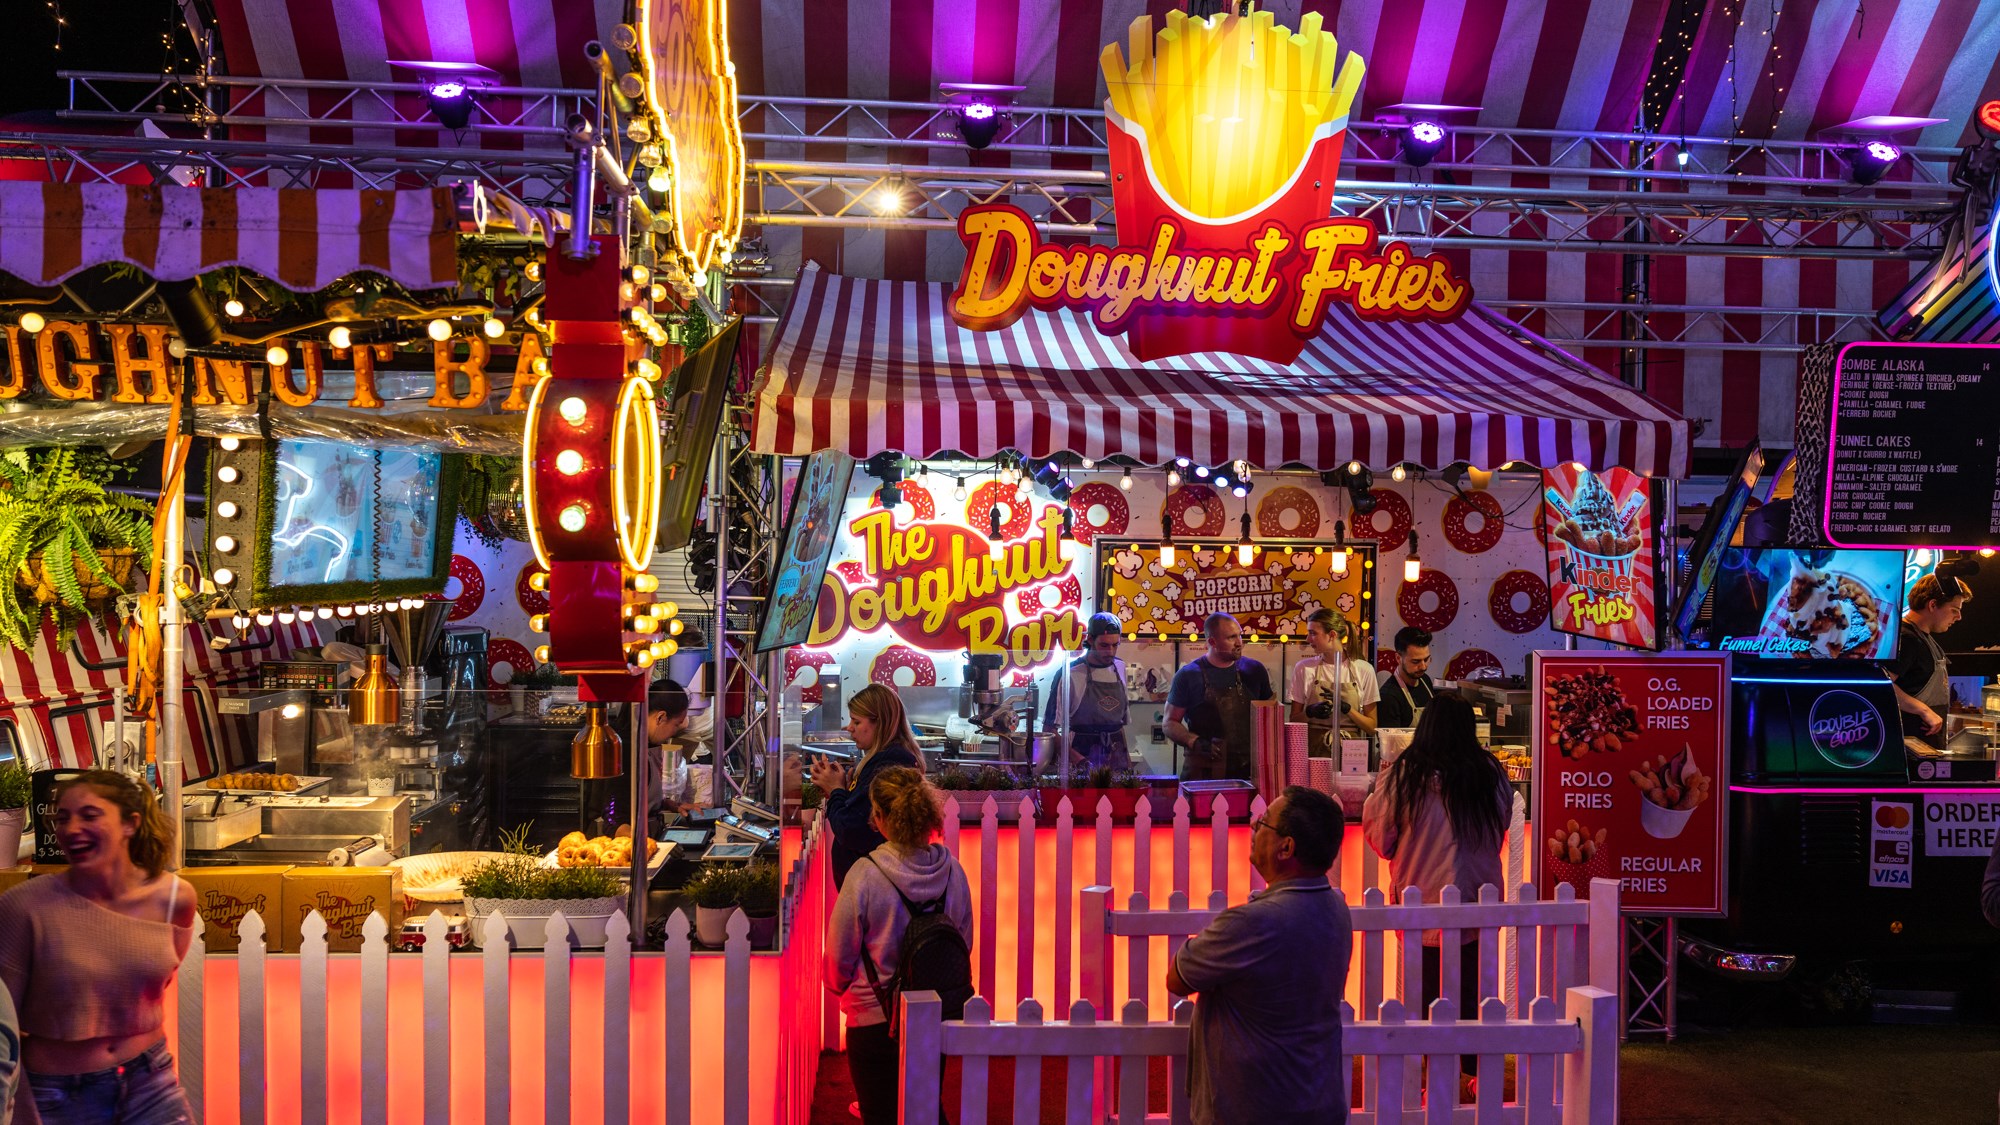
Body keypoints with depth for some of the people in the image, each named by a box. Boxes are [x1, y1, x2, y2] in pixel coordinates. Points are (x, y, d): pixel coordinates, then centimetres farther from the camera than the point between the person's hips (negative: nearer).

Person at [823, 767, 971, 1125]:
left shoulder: (865, 876, -21)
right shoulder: (951, 870, -9)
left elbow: (838, 958, -11)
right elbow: (965, 944, 4)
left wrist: (842, 989, 11)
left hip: (874, 1022, -4)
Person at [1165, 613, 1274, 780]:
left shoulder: (1254, 670, 8)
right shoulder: (1188, 675, -1)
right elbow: (1170, 724, 2)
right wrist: (1197, 743, -15)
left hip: (1248, 771, 2)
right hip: (1202, 771, -2)